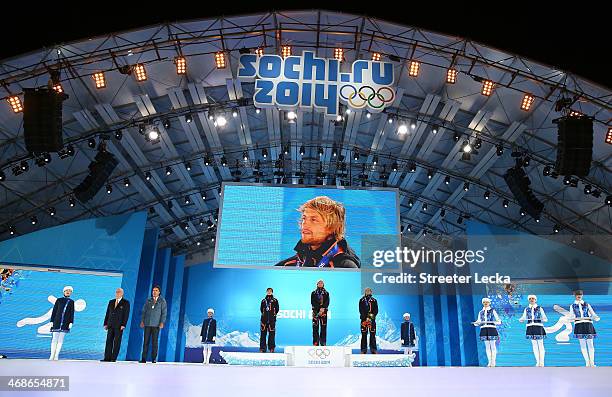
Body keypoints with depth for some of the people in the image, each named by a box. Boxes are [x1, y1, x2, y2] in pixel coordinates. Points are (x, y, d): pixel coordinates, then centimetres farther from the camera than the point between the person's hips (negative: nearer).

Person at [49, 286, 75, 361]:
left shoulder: (71, 302, 10)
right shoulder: (59, 300, 7)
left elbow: (72, 313, 6)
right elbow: (54, 311, 6)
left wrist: (71, 323, -3)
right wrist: (51, 321, -1)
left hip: (65, 323, 1)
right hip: (57, 321, -1)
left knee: (60, 339, 1)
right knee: (54, 339, -3)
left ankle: (56, 356, 4)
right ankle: (52, 355, 1)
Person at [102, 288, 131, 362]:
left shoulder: (126, 303, -2)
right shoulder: (111, 302, 13)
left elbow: (126, 314, -7)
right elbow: (107, 313, 14)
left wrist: (123, 325, -14)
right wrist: (105, 323, 6)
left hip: (119, 326, -4)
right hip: (110, 325, 5)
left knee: (117, 342, -1)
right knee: (109, 341, 2)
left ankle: (114, 358, 3)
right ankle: (107, 358, 4)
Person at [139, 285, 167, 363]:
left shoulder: (162, 301, 2)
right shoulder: (148, 300, 11)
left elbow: (164, 312, -1)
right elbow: (144, 311, 11)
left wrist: (162, 323, -10)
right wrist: (142, 321, 2)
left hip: (156, 324, -2)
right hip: (147, 323, 2)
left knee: (154, 342, -1)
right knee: (146, 341, 0)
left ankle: (154, 359, 4)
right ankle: (143, 359, 2)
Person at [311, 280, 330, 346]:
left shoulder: (326, 293, 12)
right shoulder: (313, 293, 10)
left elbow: (327, 302, 2)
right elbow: (312, 302, 0)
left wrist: (323, 308, -15)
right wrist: (319, 309, -13)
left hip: (324, 311, 0)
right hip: (316, 311, 0)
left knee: (323, 328, -2)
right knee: (315, 328, -3)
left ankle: (323, 343, 2)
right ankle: (315, 343, 0)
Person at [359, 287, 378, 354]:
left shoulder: (374, 300, 8)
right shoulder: (361, 300, 5)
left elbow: (376, 310, 5)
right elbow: (361, 311, -1)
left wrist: (372, 316, -12)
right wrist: (366, 317, -13)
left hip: (372, 319, 1)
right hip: (364, 319, 0)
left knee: (373, 335, -1)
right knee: (364, 335, 1)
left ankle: (373, 349, 5)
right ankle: (363, 350, 7)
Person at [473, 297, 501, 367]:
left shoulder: (492, 311, 5)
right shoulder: (481, 312, 15)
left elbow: (498, 320, 3)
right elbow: (478, 321, 15)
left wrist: (497, 322, -20)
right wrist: (476, 323, -7)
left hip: (491, 329, -3)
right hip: (484, 329, 3)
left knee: (492, 346, -2)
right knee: (487, 346, 5)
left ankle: (493, 361, 5)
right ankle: (489, 361, 11)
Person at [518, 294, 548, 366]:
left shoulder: (539, 308, 3)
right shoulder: (526, 309, 10)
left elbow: (545, 319, 5)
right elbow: (523, 317, 12)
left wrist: (543, 319, -17)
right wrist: (521, 319, -10)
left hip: (539, 327, -2)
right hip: (530, 327, 2)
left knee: (540, 345, -1)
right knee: (534, 345, 5)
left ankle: (541, 362, 6)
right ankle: (537, 361, 13)